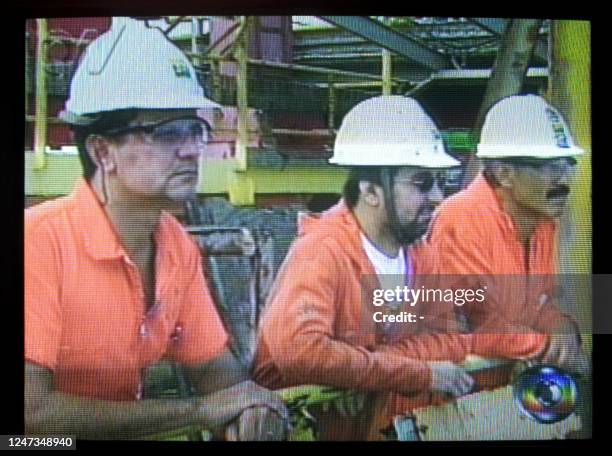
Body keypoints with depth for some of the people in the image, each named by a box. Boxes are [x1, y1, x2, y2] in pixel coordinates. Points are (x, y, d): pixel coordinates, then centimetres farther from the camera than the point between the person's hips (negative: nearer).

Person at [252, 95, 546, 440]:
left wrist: (378, 359, -21)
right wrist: (422, 373, -24)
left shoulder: (419, 253, 2)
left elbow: (460, 335, -3)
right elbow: (297, 349, -32)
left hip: (383, 420, 5)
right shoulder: (323, 250, -19)